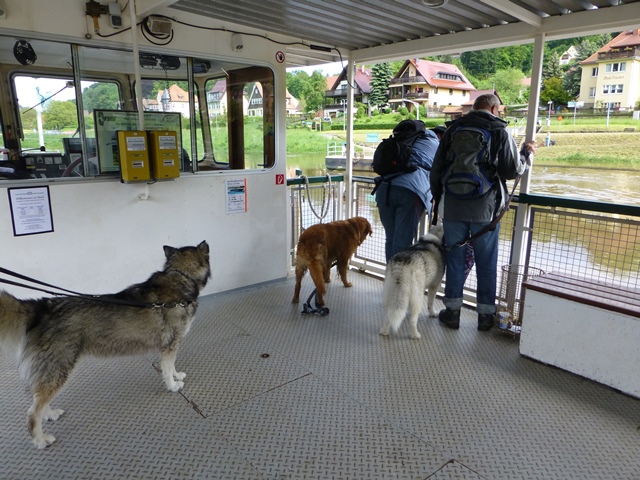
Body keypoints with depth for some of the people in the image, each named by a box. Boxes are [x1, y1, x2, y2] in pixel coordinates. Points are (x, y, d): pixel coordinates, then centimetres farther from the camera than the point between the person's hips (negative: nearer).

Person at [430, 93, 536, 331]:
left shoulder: (453, 129, 7)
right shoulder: (500, 131, -2)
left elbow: (437, 167, 8)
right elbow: (513, 170, -3)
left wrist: (437, 195, 20)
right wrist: (527, 153, 16)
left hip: (454, 207, 2)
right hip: (486, 209, -2)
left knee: (455, 258, 10)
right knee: (486, 263, 8)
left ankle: (452, 311, 15)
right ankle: (485, 315, 15)